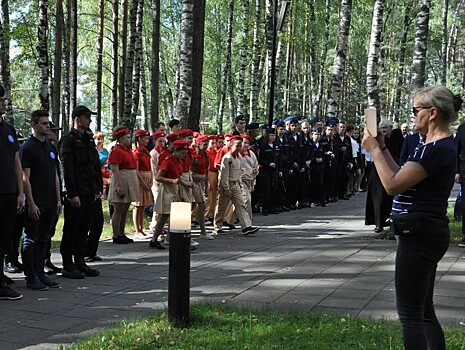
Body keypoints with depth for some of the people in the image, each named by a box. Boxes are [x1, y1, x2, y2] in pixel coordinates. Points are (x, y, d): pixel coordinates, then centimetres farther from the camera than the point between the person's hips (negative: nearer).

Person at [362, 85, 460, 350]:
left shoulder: (437, 149, -19)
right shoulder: (440, 145, 14)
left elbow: (393, 185, -21)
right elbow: (404, 178, 17)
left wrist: (374, 150, -9)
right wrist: (382, 147, 14)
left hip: (420, 234, -11)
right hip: (426, 232, 11)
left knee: (410, 314, -3)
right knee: (424, 311, 18)